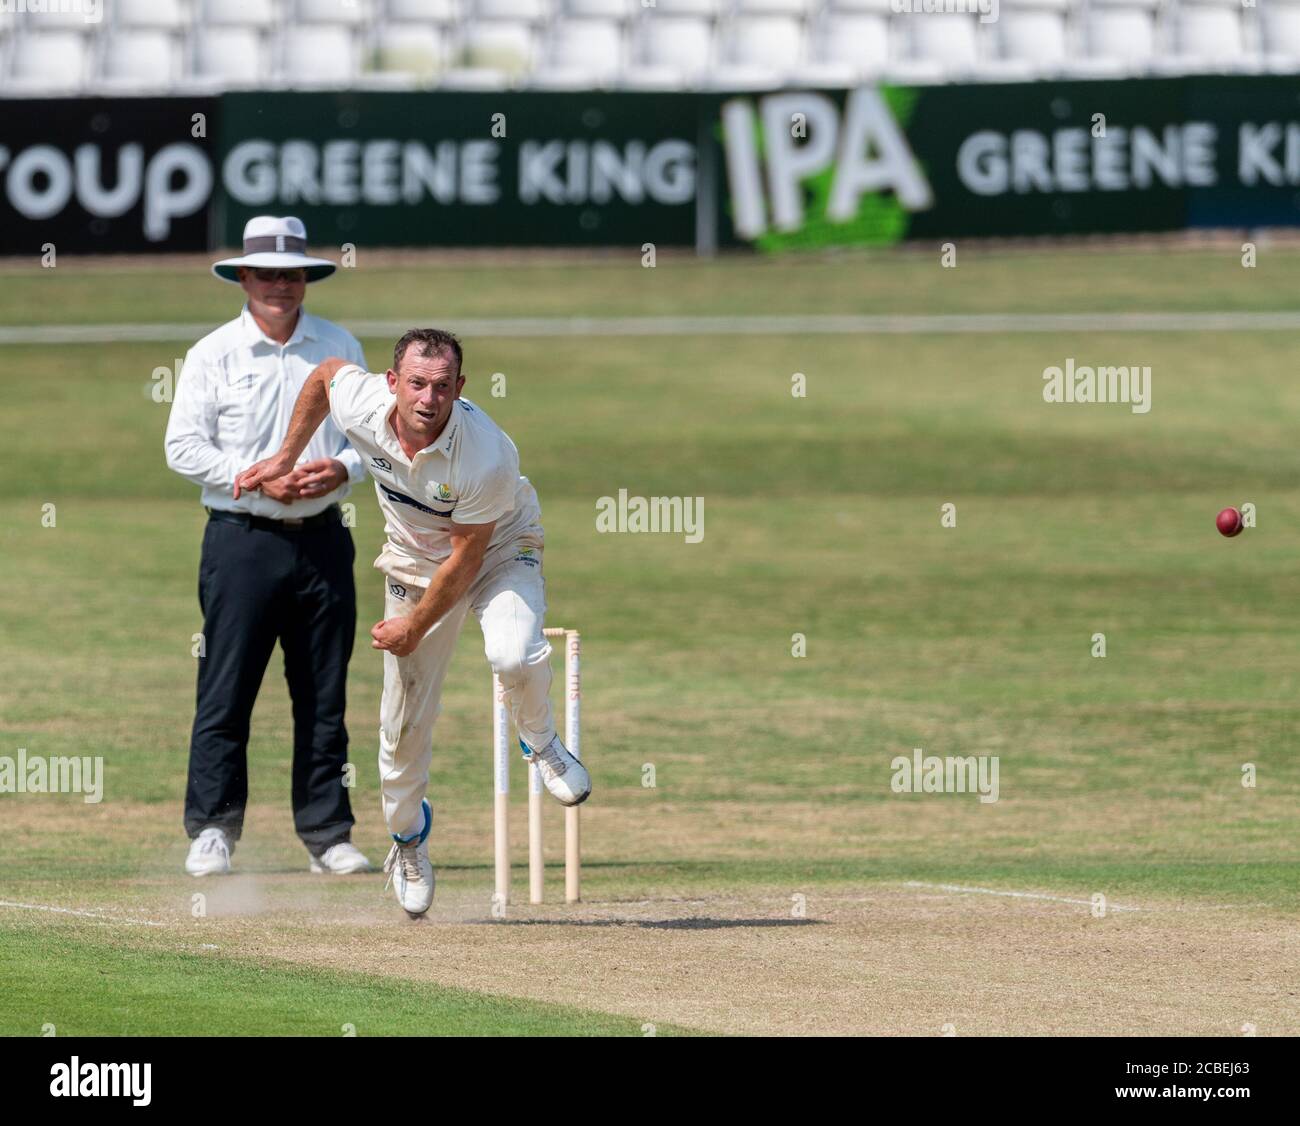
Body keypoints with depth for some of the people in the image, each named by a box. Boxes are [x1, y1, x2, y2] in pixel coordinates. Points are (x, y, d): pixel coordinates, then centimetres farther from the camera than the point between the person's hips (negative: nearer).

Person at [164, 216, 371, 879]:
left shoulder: (340, 349, 10)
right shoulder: (213, 354, 1)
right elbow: (184, 448, -4)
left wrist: (343, 468, -8)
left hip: (322, 540, 3)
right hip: (243, 541, -3)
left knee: (325, 696, 5)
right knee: (226, 693, -5)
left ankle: (327, 835, 9)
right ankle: (211, 833, 1)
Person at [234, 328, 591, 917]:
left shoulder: (487, 455, -37)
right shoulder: (361, 404, -26)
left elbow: (465, 559, -26)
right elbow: (326, 371, 0)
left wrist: (414, 628, -15)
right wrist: (285, 459, 5)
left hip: (499, 551, -4)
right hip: (415, 558, 4)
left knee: (514, 656, -34)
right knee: (405, 717, 3)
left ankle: (539, 741, -1)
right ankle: (407, 840, 28)